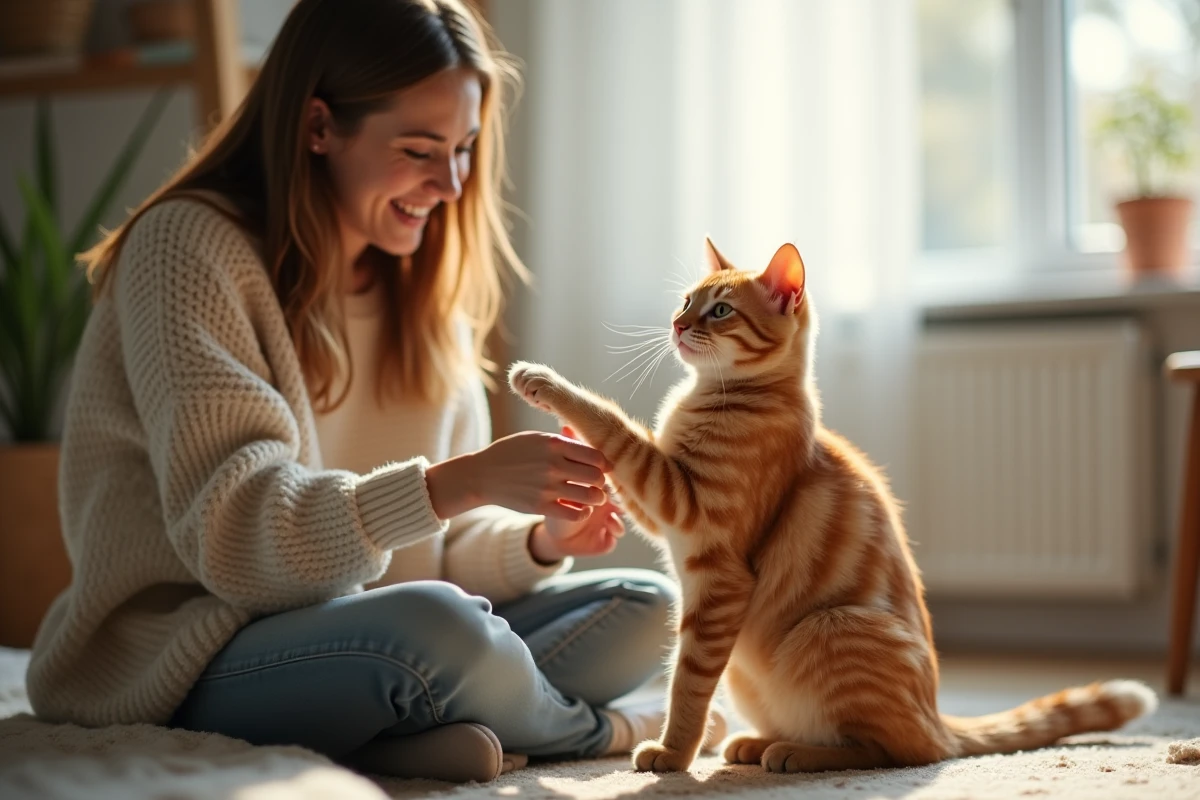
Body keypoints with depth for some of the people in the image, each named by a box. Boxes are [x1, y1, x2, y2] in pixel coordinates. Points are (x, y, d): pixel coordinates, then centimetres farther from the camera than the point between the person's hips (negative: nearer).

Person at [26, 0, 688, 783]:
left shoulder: (423, 292, 11)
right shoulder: (190, 247, -12)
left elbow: (442, 548, 9)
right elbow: (234, 533, -22)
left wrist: (539, 541, -13)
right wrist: (461, 481, -31)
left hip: (358, 643, 7)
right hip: (184, 667, -7)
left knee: (642, 606, -5)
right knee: (435, 626, -33)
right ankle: (592, 730, -3)